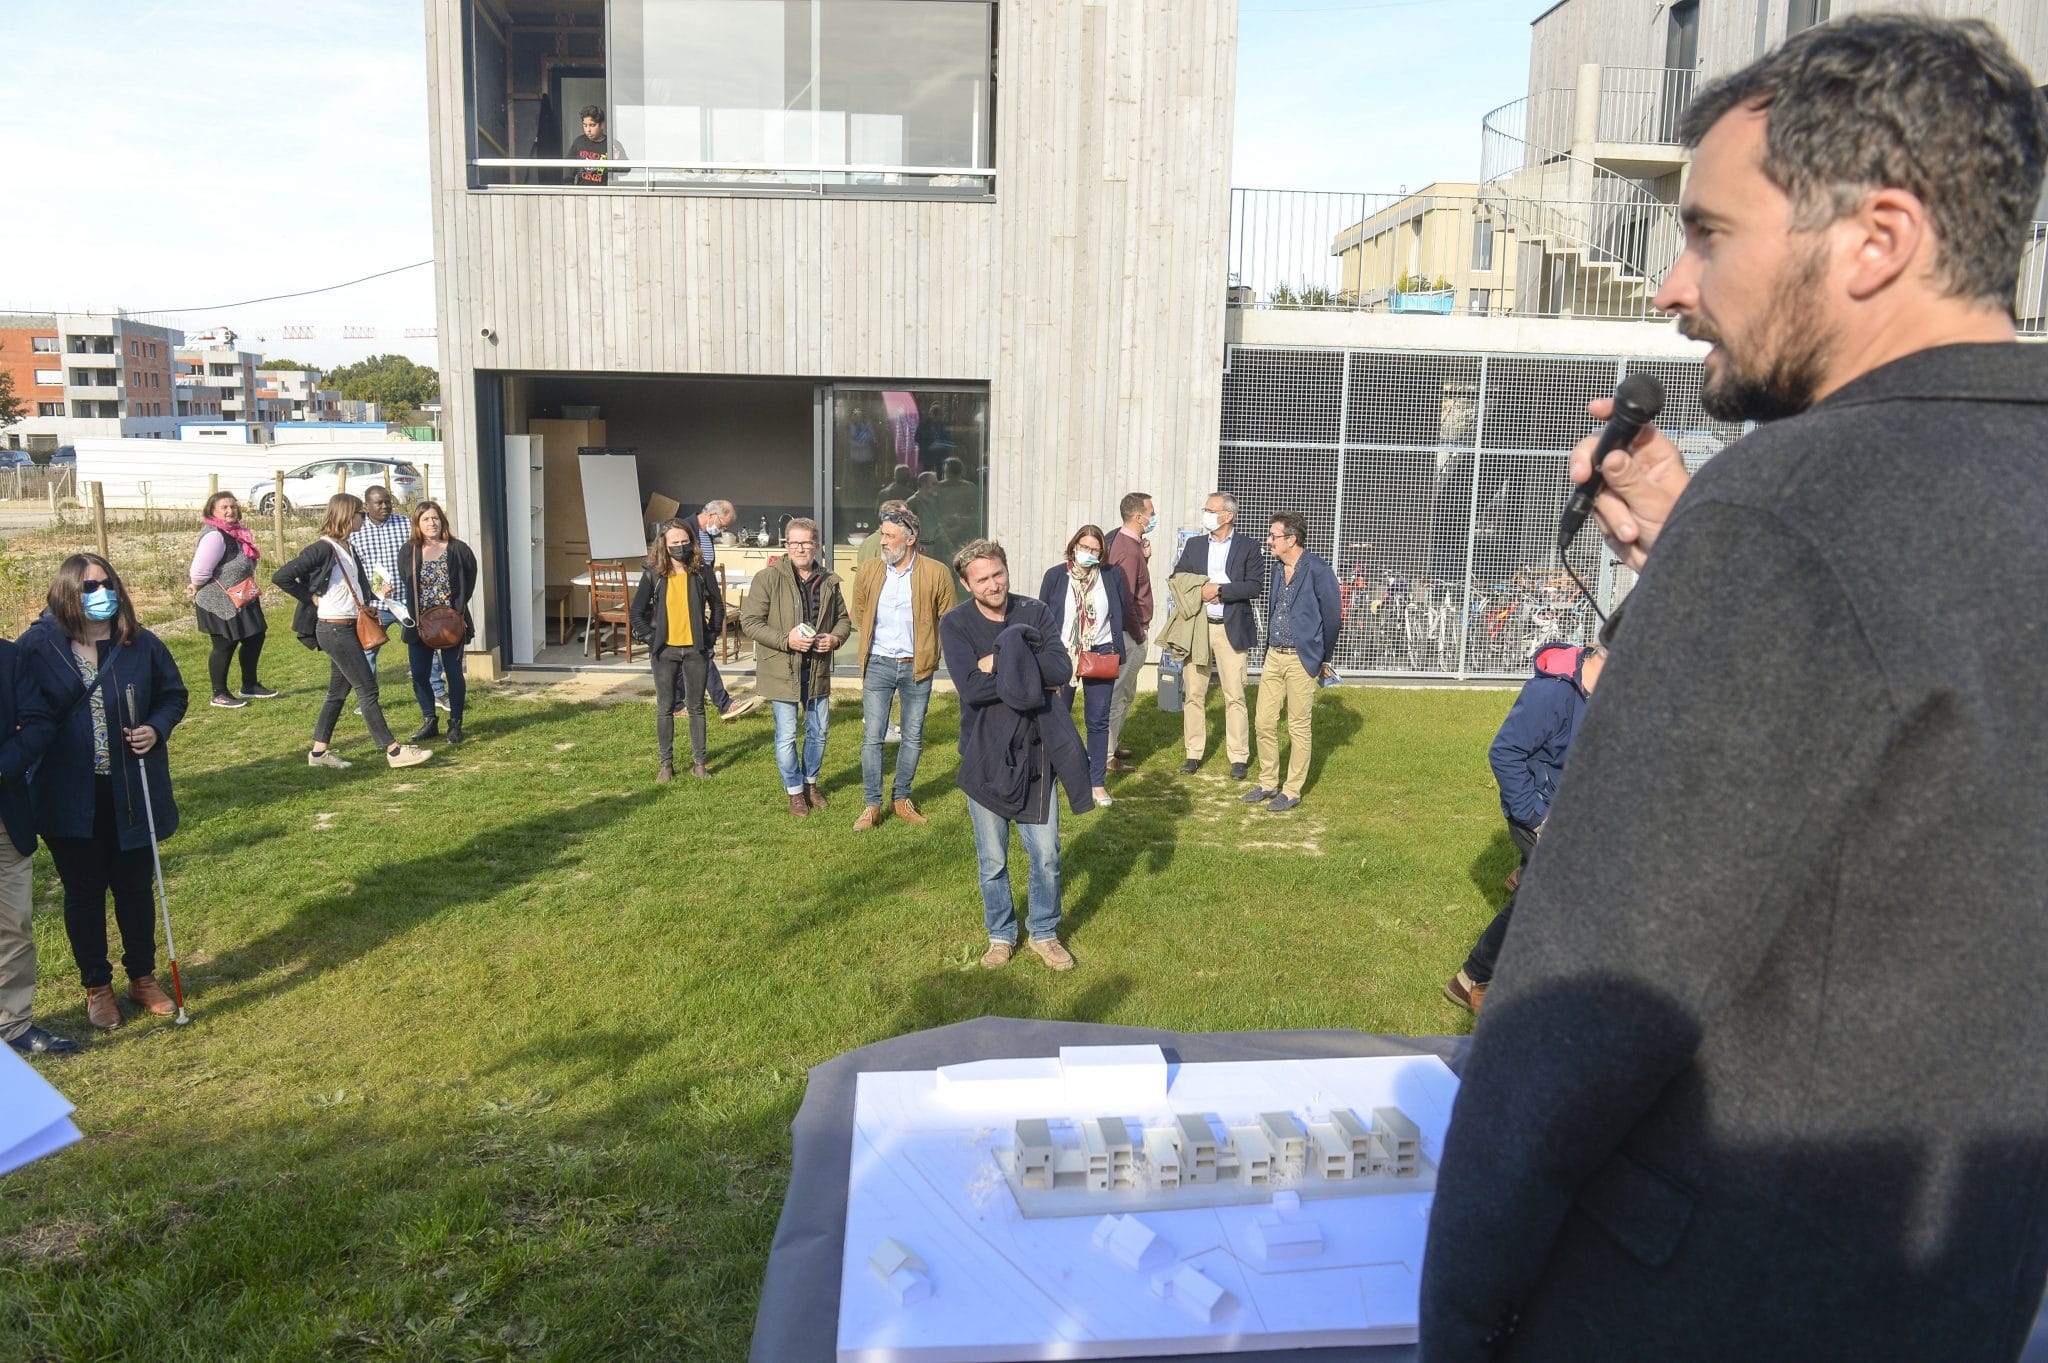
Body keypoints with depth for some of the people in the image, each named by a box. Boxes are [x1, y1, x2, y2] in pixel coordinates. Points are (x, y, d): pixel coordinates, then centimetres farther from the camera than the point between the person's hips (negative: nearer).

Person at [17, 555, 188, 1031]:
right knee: (83, 893, 12)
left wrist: (157, 728, -10)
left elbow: (173, 695, 8)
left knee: (135, 887, 14)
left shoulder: (142, 645, -3)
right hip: (69, 797, -1)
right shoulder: (38, 646, -8)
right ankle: (96, 986, 27)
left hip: (131, 794, 1)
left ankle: (142, 975, 32)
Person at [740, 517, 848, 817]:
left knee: (818, 731, 15)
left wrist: (835, 638, -6)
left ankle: (810, 781, 36)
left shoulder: (828, 580, 5)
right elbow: (750, 621, -11)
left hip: (818, 669, 4)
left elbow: (842, 618, 16)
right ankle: (795, 790, 21)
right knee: (786, 735, 3)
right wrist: (786, 640, -22)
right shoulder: (768, 578, -10)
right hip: (783, 669, -4)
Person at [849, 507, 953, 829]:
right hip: (878, 665, 1)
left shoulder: (935, 574, -8)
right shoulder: (867, 572, -2)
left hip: (917, 667, 0)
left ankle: (902, 798, 25)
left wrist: (927, 651, 5)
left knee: (913, 738, 9)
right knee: (872, 737, -1)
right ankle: (871, 805, 9)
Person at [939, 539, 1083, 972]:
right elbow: (970, 687, -22)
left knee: (1046, 852, 7)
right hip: (984, 756, -1)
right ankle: (1001, 935, 31)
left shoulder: (1035, 613, -3)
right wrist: (1031, 676, -19)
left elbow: (1063, 670, -17)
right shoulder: (955, 624, -9)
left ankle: (1044, 934, 27)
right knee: (992, 859, 12)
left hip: (1035, 750, 1)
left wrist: (1002, 665, -21)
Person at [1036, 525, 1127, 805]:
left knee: (1099, 721, 5)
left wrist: (1118, 655, 4)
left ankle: (1097, 783, 13)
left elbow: (1120, 617, 7)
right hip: (1062, 655, -1)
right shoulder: (1056, 576, -3)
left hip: (1100, 656, 1)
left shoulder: (1112, 577, 0)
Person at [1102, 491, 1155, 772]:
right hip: (1129, 633, -10)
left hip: (1126, 631, 10)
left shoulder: (1120, 541, 10)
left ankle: (1113, 743, 32)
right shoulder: (1129, 551, -22)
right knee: (1120, 694, -4)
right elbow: (1125, 599, -24)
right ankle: (1107, 756, 1)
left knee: (1124, 693, 20)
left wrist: (1144, 558, 4)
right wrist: (1138, 634, -15)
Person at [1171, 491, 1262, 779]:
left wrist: (1220, 590, -15)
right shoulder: (1194, 545, 12)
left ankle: (1239, 758, 5)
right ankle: (1194, 753, 15)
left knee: (1235, 696, -2)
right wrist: (1200, 590, -9)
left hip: (1231, 629, -3)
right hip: (1196, 626, 3)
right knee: (1193, 693, 6)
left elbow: (1255, 586, -9)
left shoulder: (1248, 548, 2)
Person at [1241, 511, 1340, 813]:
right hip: (1274, 656, 7)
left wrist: (1324, 658, 2)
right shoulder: (1277, 569, 10)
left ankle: (1292, 791, 12)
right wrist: (1270, 648, 16)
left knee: (1299, 728, 2)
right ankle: (1268, 784, 22)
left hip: (1302, 659, -7)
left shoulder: (1318, 571, -12)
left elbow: (1332, 616, -7)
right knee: (1264, 722, 8)